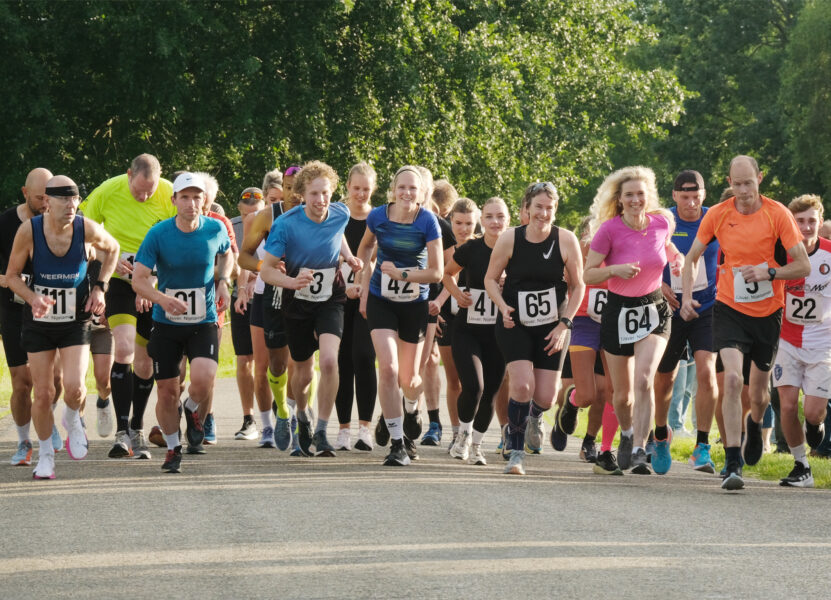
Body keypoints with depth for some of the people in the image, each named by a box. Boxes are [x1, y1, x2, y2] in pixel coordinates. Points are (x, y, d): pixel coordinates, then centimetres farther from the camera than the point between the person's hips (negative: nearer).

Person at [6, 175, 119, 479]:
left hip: (76, 320, 0)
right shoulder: (29, 231, -15)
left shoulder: (87, 229, -13)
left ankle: (72, 420, 18)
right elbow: (12, 275, -3)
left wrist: (100, 287, -1)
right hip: (39, 320, 0)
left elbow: (112, 249, 10)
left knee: (74, 387, -17)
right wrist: (33, 297, -22)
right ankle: (45, 455, 23)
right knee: (43, 393, 2)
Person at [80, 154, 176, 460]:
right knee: (123, 349, -19)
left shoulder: (171, 196, -12)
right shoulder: (107, 193, -11)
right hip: (120, 281, -1)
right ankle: (122, 432, -20)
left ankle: (138, 428, 26)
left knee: (145, 359, 7)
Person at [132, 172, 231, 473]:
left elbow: (226, 254, 19)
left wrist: (223, 282, 1)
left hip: (203, 323, 0)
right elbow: (139, 279, -12)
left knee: (203, 378, -23)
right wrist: (162, 299, -30)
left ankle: (192, 410, 13)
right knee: (167, 391, 3)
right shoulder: (158, 234, -11)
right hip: (166, 324, 0)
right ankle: (173, 448, 27)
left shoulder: (216, 229, -5)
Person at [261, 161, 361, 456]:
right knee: (304, 373, 11)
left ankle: (321, 431, -12)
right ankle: (301, 417, 44)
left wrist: (349, 257, 0)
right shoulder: (286, 224, -21)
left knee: (329, 360, -23)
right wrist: (292, 282, -36)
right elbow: (267, 270, -17)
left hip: (331, 300, 1)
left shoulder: (340, 215, -10)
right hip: (298, 302, -1)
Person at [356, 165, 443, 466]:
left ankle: (411, 411, 46)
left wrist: (401, 274, -20)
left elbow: (436, 272, -14)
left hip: (415, 304, 0)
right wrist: (364, 288, 8)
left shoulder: (427, 221, -15)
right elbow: (365, 248, 13)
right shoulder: (378, 216, -9)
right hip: (381, 302, 0)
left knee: (409, 378, 8)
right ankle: (397, 443, -10)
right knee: (388, 368, -16)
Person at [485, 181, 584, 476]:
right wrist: (503, 307, -14)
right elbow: (491, 279, 3)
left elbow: (578, 286, 2)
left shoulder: (566, 240, -7)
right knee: (522, 385, -19)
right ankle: (516, 452, -3)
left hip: (552, 327, 1)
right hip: (515, 325, -1)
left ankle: (533, 418, 39)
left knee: (545, 397, -1)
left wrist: (564, 324, -6)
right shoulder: (509, 239, -8)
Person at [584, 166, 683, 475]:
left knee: (643, 380, -21)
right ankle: (627, 435, 42)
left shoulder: (661, 223, -5)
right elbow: (588, 274, -10)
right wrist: (616, 269, -26)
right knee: (622, 393, 10)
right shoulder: (609, 229, -14)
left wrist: (678, 259, 0)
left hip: (653, 311, 0)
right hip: (619, 311, 0)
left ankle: (639, 451, -20)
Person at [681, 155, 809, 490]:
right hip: (729, 309, -1)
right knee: (732, 378, -21)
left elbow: (803, 266, -7)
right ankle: (733, 465, -21)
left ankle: (755, 423, 52)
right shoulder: (717, 215, -5)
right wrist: (687, 297, -5)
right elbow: (692, 257, 9)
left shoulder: (778, 215, -9)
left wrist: (768, 272, -23)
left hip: (768, 312, 1)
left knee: (759, 391, 13)